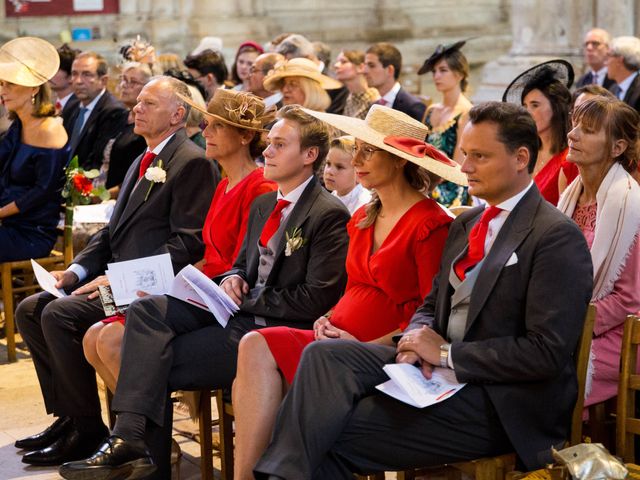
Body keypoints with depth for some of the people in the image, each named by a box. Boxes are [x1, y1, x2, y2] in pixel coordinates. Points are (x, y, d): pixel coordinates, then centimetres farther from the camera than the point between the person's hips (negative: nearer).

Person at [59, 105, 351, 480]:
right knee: (147, 309, -16)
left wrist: (247, 300, -13)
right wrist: (234, 279, 2)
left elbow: (316, 299, -16)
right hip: (241, 311, 8)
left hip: (275, 328, -8)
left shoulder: (330, 215, -11)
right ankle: (129, 438, -27)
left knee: (161, 363, -17)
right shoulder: (263, 205, 18)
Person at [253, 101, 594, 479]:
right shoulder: (465, 224, 16)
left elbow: (548, 352, -18)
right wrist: (419, 338, -4)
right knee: (325, 354, -17)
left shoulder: (559, 238, -12)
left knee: (336, 436, -20)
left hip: (500, 405, -8)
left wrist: (446, 353, -15)